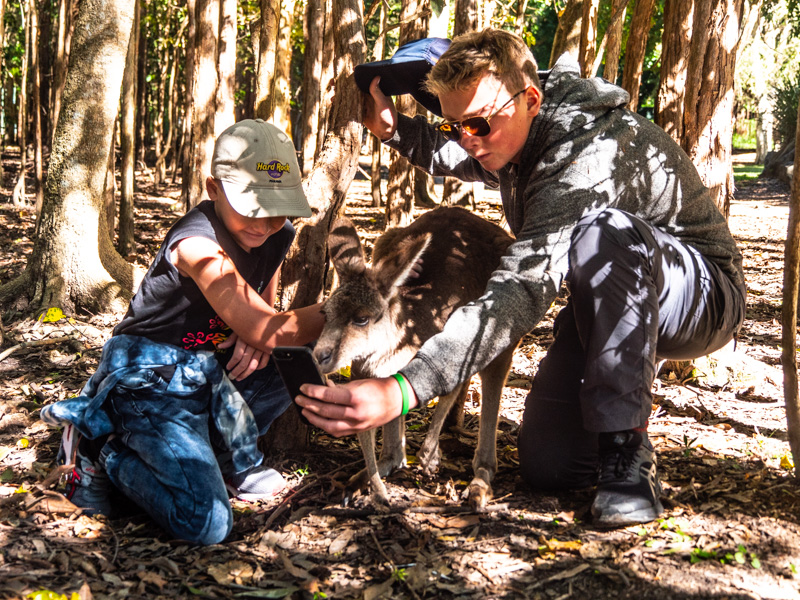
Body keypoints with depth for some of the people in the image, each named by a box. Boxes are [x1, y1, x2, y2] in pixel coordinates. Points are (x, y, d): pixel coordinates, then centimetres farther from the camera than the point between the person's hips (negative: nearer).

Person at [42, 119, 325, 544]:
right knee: (206, 523, -22)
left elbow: (263, 313, 14)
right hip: (150, 378, -9)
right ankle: (106, 454, 2)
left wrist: (259, 340, -10)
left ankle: (236, 461, 13)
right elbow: (263, 328, -31)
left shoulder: (277, 237, 0)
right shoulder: (198, 243, -27)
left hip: (208, 365, 9)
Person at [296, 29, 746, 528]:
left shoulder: (589, 154, -33)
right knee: (548, 466, -8)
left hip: (706, 296, -7)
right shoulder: (511, 136, -4)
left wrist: (402, 392, -55)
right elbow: (449, 154, 22)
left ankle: (627, 450, -28)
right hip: (611, 303, 7)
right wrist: (392, 127, -1)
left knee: (604, 233, -40)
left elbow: (520, 293, -45)